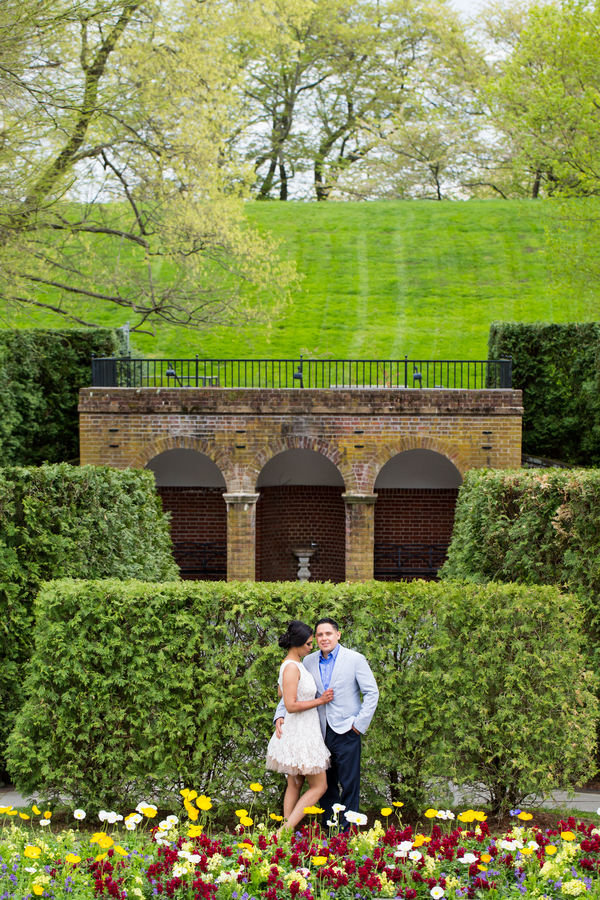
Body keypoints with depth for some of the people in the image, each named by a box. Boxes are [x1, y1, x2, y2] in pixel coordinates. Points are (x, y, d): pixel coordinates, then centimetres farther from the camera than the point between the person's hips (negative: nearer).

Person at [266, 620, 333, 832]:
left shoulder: (294, 665, 10)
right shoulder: (291, 667, -21)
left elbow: (280, 692, 27)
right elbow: (291, 705, -25)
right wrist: (320, 701, -16)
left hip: (303, 733, 10)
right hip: (301, 734, -10)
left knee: (294, 785, 13)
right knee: (319, 786, -5)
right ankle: (286, 830, -9)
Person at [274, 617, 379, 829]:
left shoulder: (355, 659, -3)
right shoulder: (309, 661, 7)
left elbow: (372, 693, -2)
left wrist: (359, 724, -8)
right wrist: (280, 715, -5)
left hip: (346, 731, -4)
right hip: (321, 732, 4)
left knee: (349, 785, -2)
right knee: (326, 785, 10)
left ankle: (347, 834, 4)